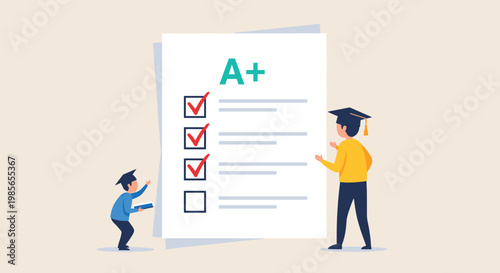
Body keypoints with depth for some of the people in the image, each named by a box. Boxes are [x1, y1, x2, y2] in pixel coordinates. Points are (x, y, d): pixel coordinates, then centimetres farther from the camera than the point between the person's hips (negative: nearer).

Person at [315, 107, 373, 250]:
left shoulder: (343, 145, -13)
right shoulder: (358, 144, 8)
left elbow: (337, 167, -14)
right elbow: (368, 160, 22)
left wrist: (322, 161, 0)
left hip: (347, 185, -6)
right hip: (361, 185, 6)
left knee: (342, 215, 5)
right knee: (362, 216, 8)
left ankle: (339, 243, 8)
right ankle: (368, 244, 6)